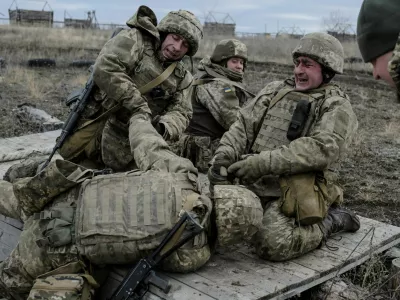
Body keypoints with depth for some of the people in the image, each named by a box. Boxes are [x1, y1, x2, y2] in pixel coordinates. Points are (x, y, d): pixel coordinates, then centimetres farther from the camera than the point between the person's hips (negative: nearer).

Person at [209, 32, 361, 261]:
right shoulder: (275, 91, 18)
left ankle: (330, 221, 1)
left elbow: (323, 149, -17)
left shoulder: (337, 107, -1)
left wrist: (265, 162, -24)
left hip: (291, 193, -6)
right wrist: (225, 153, -10)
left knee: (273, 244, -28)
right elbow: (244, 125, 12)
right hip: (251, 183, 6)